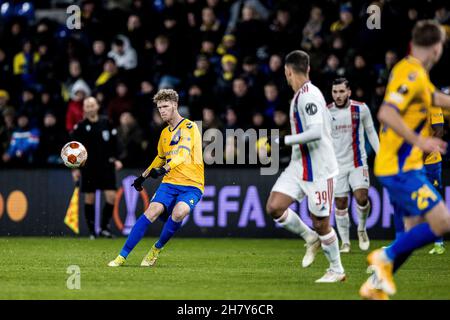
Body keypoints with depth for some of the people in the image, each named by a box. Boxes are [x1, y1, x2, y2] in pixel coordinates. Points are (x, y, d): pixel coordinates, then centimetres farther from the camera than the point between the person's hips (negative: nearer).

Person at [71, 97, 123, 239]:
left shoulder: (106, 122, 4)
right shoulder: (80, 126, -3)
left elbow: (114, 142, 12)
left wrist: (116, 159, 3)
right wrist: (75, 168, -8)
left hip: (106, 165, 2)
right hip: (88, 167, -2)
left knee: (111, 196, -8)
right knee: (89, 199, 3)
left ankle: (104, 227, 4)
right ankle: (92, 231, 11)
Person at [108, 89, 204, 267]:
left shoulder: (189, 127, -8)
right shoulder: (165, 133, 15)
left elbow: (183, 154, -25)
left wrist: (165, 169, -41)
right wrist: (143, 176, 32)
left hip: (192, 185, -6)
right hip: (170, 183, 6)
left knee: (179, 212, -32)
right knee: (152, 211, -18)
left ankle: (157, 249, -8)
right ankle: (123, 256, -15)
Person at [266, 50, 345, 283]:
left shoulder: (308, 96, -18)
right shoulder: (301, 95, 12)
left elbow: (316, 132, -29)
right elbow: (326, 123, 22)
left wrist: (285, 140, -22)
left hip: (319, 170, -9)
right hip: (298, 166, 9)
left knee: (320, 223, -1)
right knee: (274, 207, -5)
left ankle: (337, 271, 16)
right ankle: (311, 238, 15)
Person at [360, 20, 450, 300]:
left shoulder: (412, 71, 13)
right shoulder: (413, 75, -17)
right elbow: (387, 114, -29)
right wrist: (419, 141, -27)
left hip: (402, 167, 10)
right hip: (401, 168, -10)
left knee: (416, 231, 11)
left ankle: (375, 286, 13)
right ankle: (386, 257, -4)